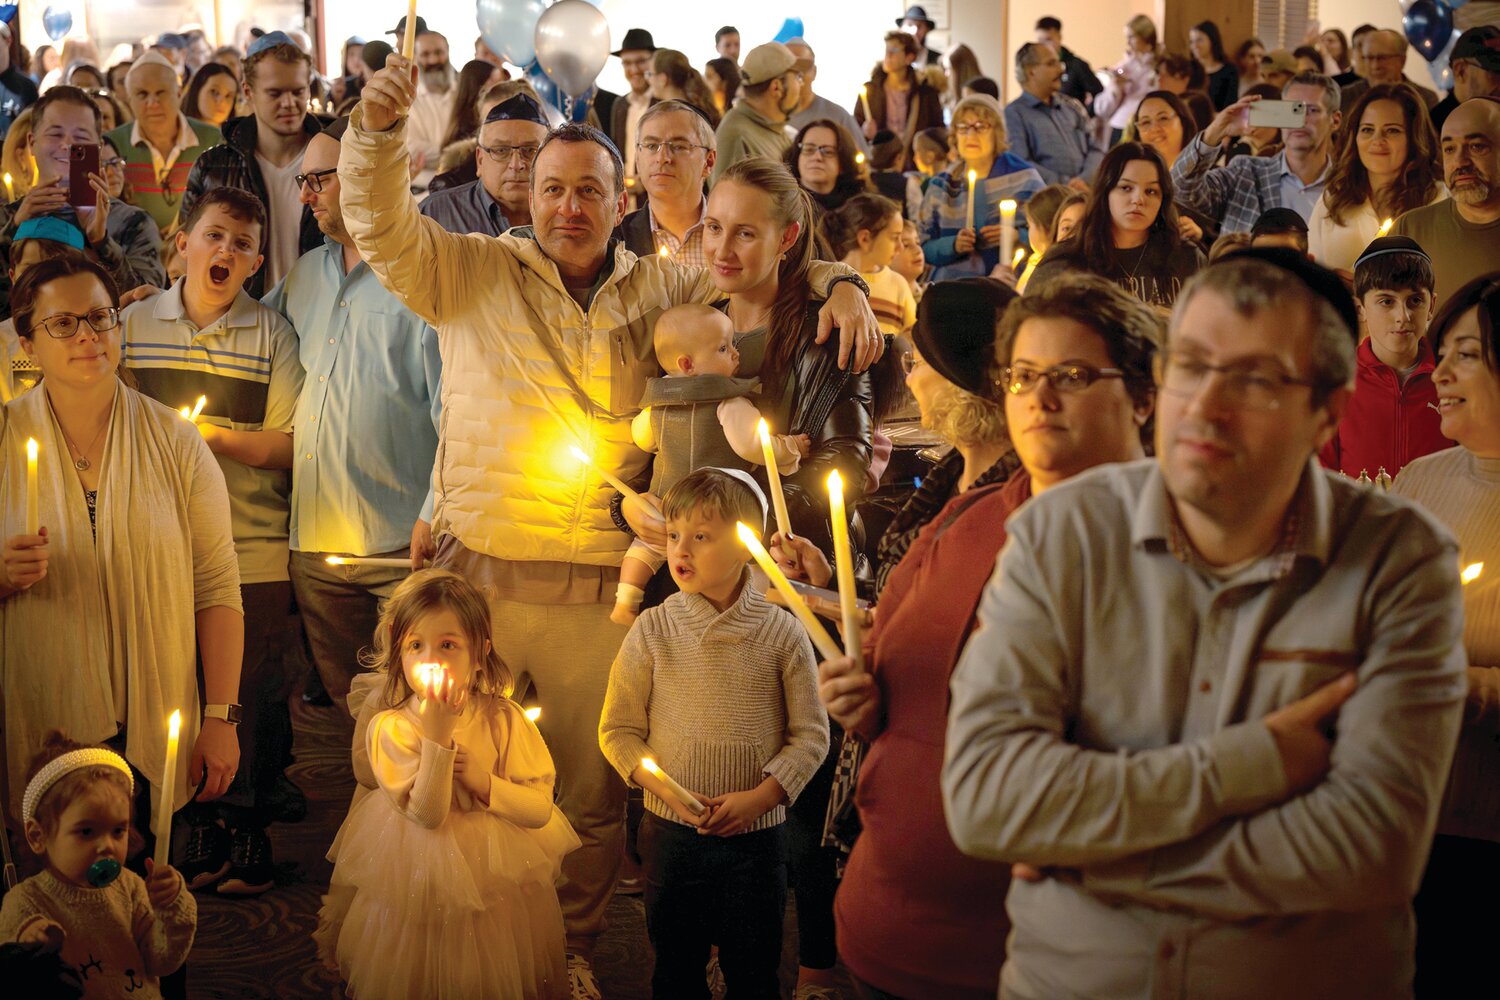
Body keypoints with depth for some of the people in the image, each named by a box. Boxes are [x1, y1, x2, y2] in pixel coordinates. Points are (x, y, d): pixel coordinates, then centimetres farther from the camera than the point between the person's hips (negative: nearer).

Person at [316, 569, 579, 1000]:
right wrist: (437, 737, -30)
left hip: (498, 882, 2)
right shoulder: (389, 727, -15)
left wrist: (483, 782, -21)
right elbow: (426, 815, -23)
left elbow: (541, 809, -8)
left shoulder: (504, 719, -9)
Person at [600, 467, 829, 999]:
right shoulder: (653, 630, -3)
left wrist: (762, 795, -15)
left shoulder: (781, 632, -5)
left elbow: (811, 734, -2)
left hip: (757, 834, -1)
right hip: (671, 831, 1)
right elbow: (617, 730, 1)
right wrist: (666, 789, -13)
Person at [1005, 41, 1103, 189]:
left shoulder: (1072, 106, 22)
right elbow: (1021, 163, -9)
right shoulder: (1014, 113, 3)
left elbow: (1096, 150, 15)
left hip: (1085, 192, 4)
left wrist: (1084, 179, -6)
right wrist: (1066, 184, -15)